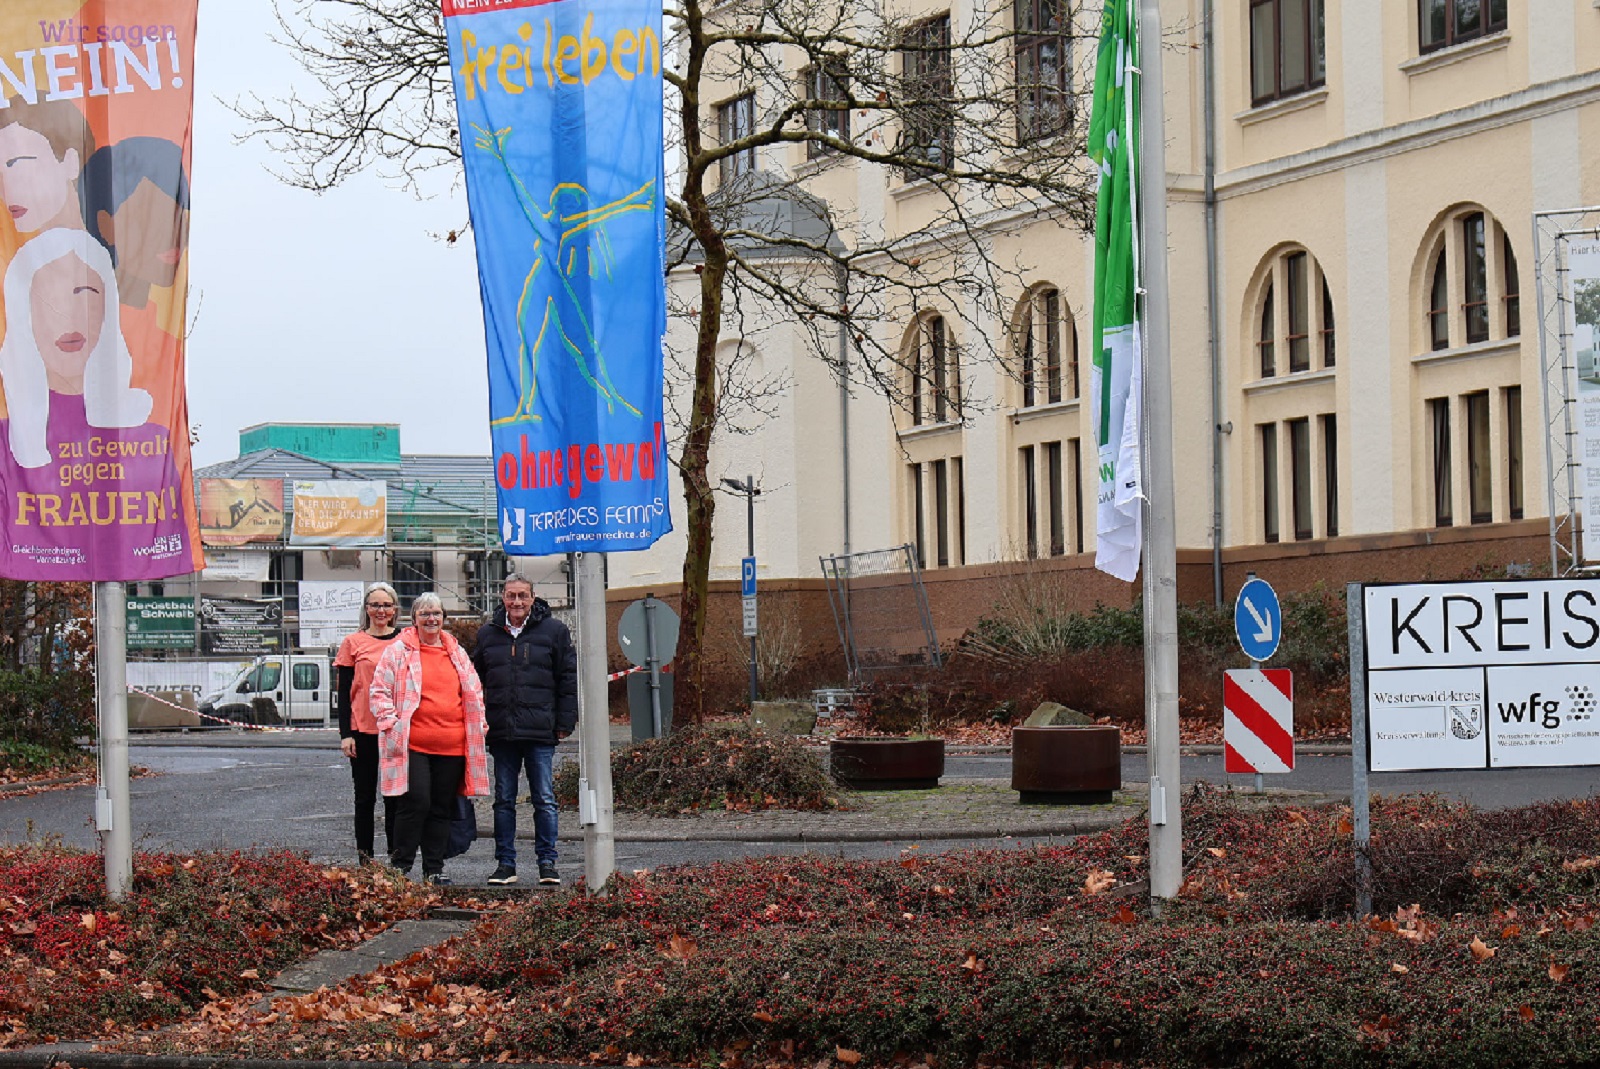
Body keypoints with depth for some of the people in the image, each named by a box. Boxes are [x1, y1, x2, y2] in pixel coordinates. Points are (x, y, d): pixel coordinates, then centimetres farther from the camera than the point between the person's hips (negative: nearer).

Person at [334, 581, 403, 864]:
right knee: (365, 796, 5)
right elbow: (343, 690, 3)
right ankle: (365, 858, 10)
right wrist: (345, 733, -5)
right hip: (363, 730, -1)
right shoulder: (353, 643, 4)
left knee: (395, 797, 2)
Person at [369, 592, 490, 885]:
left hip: (452, 746, 5)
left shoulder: (457, 652, 16)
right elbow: (379, 690, 1)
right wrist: (390, 721, -9)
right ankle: (399, 865, 0)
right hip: (412, 744, -5)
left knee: (442, 808, 8)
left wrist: (479, 723, 13)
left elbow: (474, 692, 24)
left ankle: (434, 868, 16)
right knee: (416, 803, -11)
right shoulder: (399, 650, 2)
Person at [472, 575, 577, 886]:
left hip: (540, 732, -3)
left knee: (545, 800, 0)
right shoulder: (487, 634, 10)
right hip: (501, 732, 3)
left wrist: (564, 723, -2)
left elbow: (569, 679, 3)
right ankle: (505, 863, 14)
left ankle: (547, 863, 7)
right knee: (503, 801, 7)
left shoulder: (554, 631, 2)